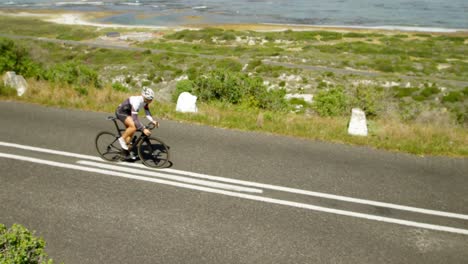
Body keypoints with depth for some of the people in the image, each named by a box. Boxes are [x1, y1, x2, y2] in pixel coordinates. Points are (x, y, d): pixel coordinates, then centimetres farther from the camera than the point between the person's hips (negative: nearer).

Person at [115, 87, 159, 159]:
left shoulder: (145, 100, -11)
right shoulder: (136, 102, -36)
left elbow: (147, 112, -7)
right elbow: (135, 119, -39)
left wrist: (153, 121, -23)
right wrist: (143, 129, -43)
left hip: (127, 112, 9)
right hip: (121, 112, -9)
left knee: (130, 132, 11)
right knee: (133, 127, -28)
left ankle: (128, 151, 25)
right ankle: (122, 139, -6)